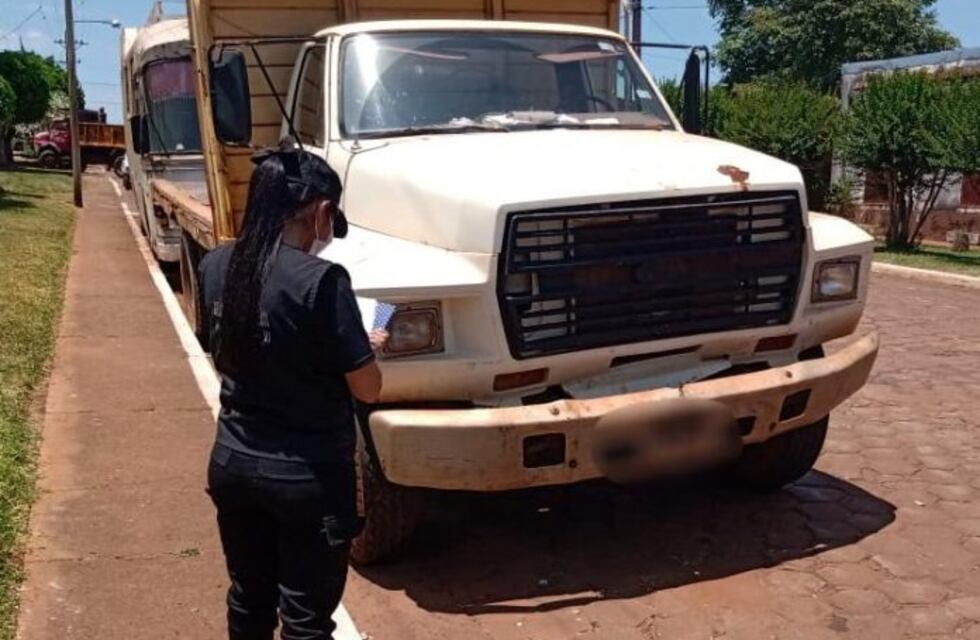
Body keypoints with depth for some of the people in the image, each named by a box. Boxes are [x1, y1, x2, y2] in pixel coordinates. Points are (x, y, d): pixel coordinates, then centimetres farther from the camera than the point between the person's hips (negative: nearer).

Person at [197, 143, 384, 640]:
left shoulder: (215, 266, -2)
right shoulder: (321, 280, -22)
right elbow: (367, 389, -16)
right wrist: (365, 349, 4)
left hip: (233, 465, 6)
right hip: (308, 479, -6)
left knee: (248, 600, 24)